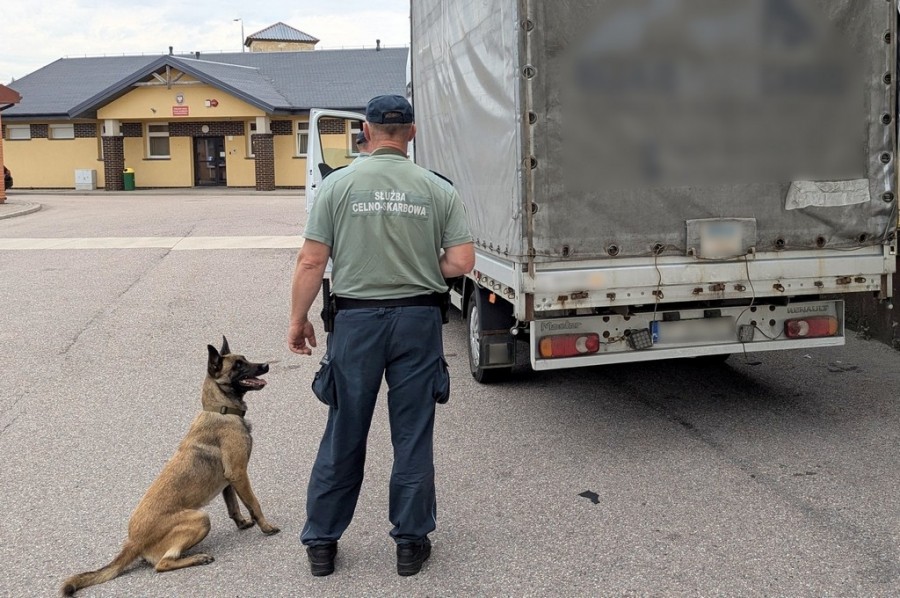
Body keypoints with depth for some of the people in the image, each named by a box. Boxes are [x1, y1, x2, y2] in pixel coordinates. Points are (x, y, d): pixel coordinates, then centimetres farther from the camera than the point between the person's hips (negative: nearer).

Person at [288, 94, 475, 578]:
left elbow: (311, 262, -6)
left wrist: (298, 320, 6)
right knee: (413, 434, 10)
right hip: (418, 319, 1)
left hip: (356, 319, 0)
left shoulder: (338, 184, -4)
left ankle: (321, 542, 22)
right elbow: (461, 262, -4)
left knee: (344, 434, 11)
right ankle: (411, 542, 20)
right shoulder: (438, 189, -1)